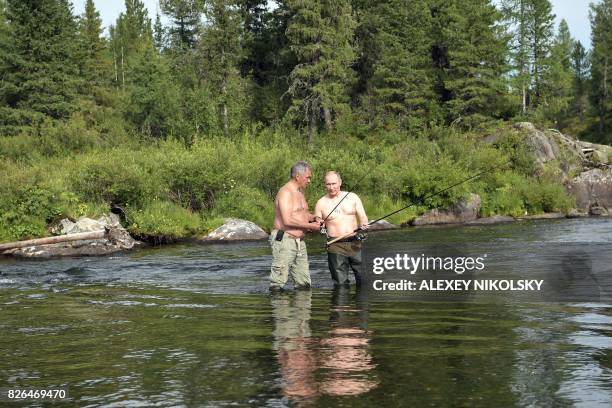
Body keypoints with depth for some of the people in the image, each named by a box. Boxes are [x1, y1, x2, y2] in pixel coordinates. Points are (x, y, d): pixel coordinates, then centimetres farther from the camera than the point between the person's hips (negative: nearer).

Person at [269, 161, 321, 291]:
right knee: (277, 285, -7)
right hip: (284, 240, -9)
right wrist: (310, 226, -15)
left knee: (304, 284, 8)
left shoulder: (300, 191, 17)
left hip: (299, 241, 10)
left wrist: (314, 218, 9)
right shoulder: (285, 192, -13)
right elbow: (287, 220, -22)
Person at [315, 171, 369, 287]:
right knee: (340, 283, -1)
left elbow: (363, 217, 6)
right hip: (336, 246, -1)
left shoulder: (352, 197, 8)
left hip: (355, 243, 1)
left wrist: (363, 225, -16)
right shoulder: (321, 203, 6)